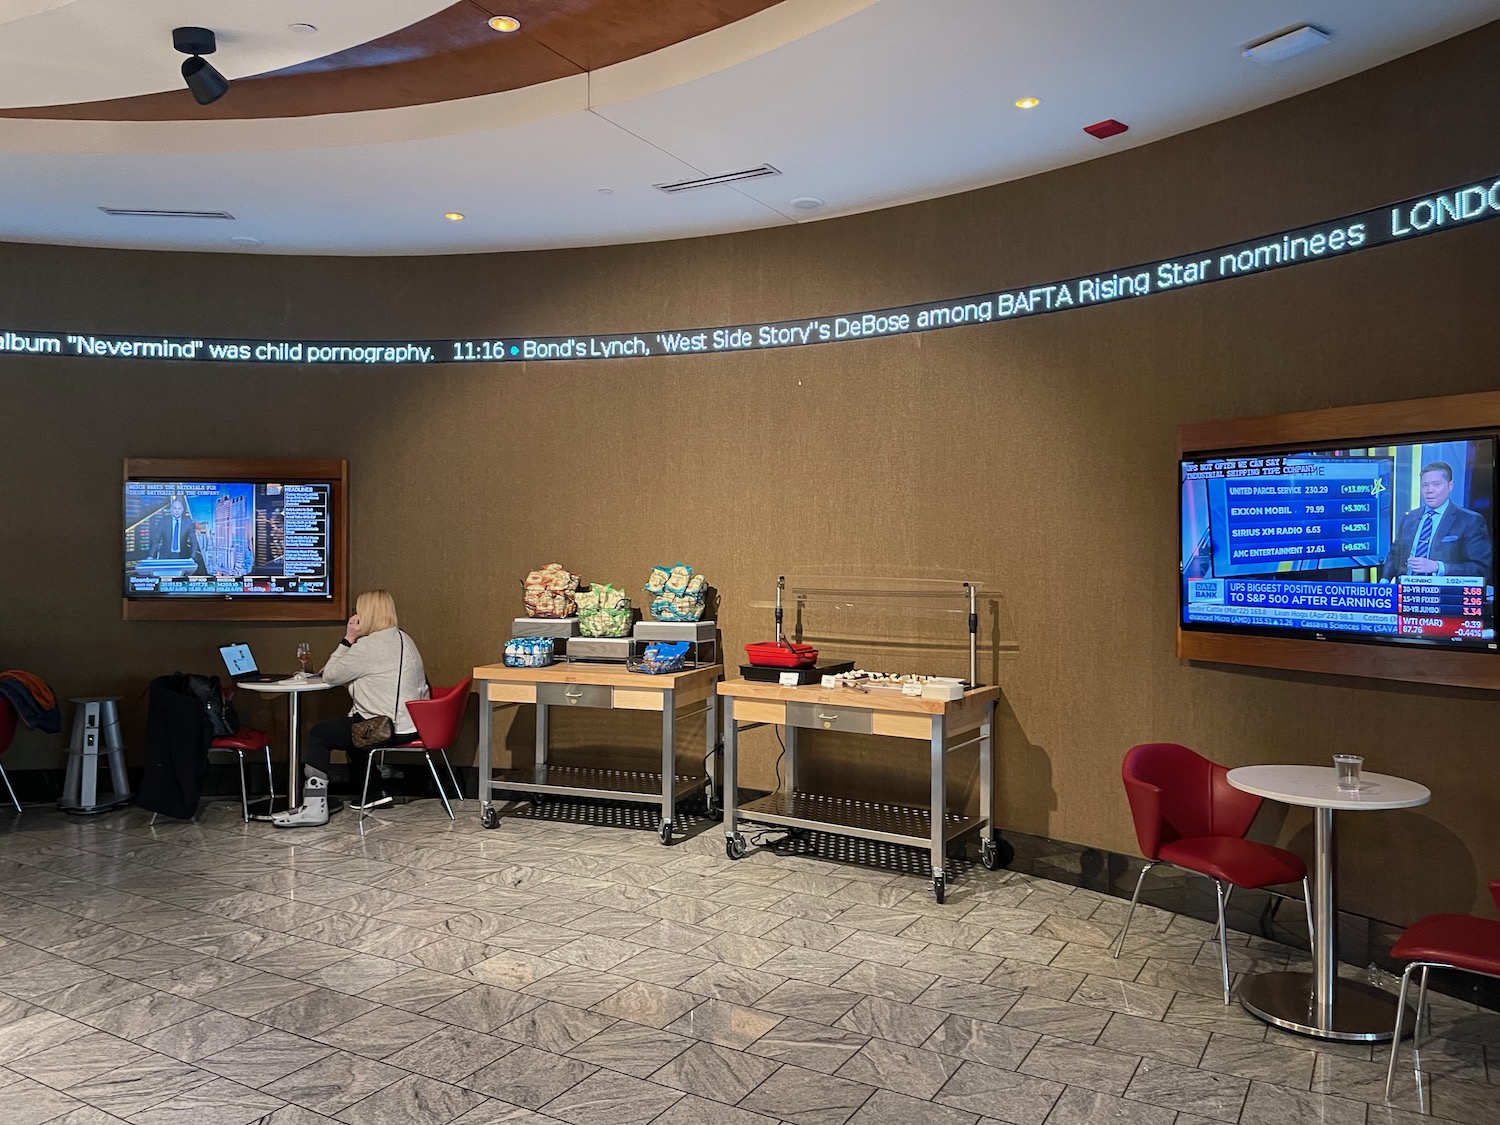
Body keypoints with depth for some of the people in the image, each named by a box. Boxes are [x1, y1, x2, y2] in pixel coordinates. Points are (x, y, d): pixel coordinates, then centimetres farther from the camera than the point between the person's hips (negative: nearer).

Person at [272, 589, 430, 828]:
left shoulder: (368, 646, -15)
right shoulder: (404, 640, 14)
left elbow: (329, 675, -6)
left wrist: (348, 639, -3)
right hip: (411, 725, 9)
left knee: (318, 734, 5)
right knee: (351, 722, 32)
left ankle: (314, 807, -1)